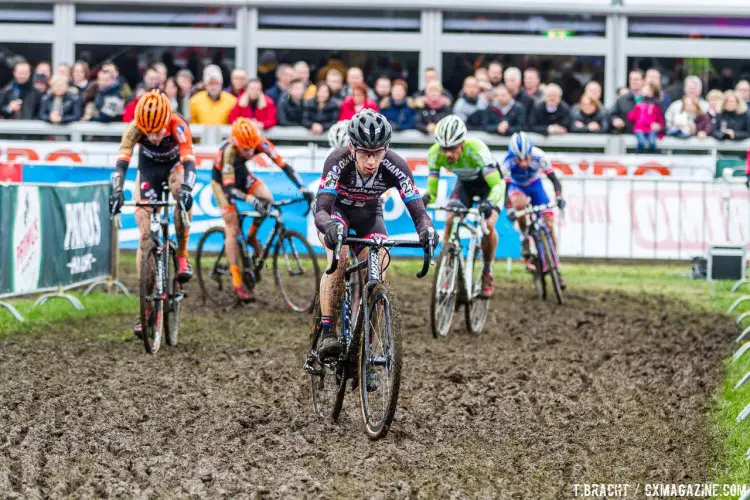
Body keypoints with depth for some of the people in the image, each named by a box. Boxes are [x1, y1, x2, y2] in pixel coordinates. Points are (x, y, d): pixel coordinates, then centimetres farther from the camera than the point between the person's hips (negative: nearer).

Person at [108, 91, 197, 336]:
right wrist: (116, 192, -53)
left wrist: (186, 190, -60)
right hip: (148, 170, 1)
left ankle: (182, 255, -17)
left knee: (183, 195, -37)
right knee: (145, 235, -7)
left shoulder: (178, 126, -35)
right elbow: (122, 160, -38)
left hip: (174, 166, -1)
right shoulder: (134, 129, -31)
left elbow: (189, 161, -43)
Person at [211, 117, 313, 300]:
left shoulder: (261, 143, -29)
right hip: (222, 181, -4)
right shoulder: (228, 152, -39)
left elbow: (284, 165, -30)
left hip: (242, 175, 4)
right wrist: (251, 199, -60)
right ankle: (237, 283, -10)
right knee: (232, 229, -12)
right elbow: (229, 189, -43)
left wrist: (302, 189, -42)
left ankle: (252, 236, 3)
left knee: (267, 198, -24)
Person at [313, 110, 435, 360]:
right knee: (338, 258, -31)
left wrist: (426, 228, -59)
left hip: (369, 214, 2)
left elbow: (418, 210, -36)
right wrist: (330, 227, -66)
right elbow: (321, 210, -43)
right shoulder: (338, 161, -37)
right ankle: (326, 334, -26)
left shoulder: (396, 166, -32)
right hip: (337, 210, -2)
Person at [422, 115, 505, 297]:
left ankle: (487, 273, -2)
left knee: (488, 225, -24)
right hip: (464, 183, 4)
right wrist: (426, 198, -44)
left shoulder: (476, 149, -40)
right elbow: (432, 189, -21)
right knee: (449, 222, -20)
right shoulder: (435, 153, -28)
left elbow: (497, 185, -42)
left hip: (489, 183, -4)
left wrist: (489, 203, -61)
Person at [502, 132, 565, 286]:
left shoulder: (538, 156, -31)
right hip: (516, 186, -1)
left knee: (549, 223, -10)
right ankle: (525, 243, -18)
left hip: (535, 185, 1)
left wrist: (559, 197, -43)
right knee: (520, 204, -38)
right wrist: (509, 209, -45)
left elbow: (553, 179, -27)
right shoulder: (508, 162, -33)